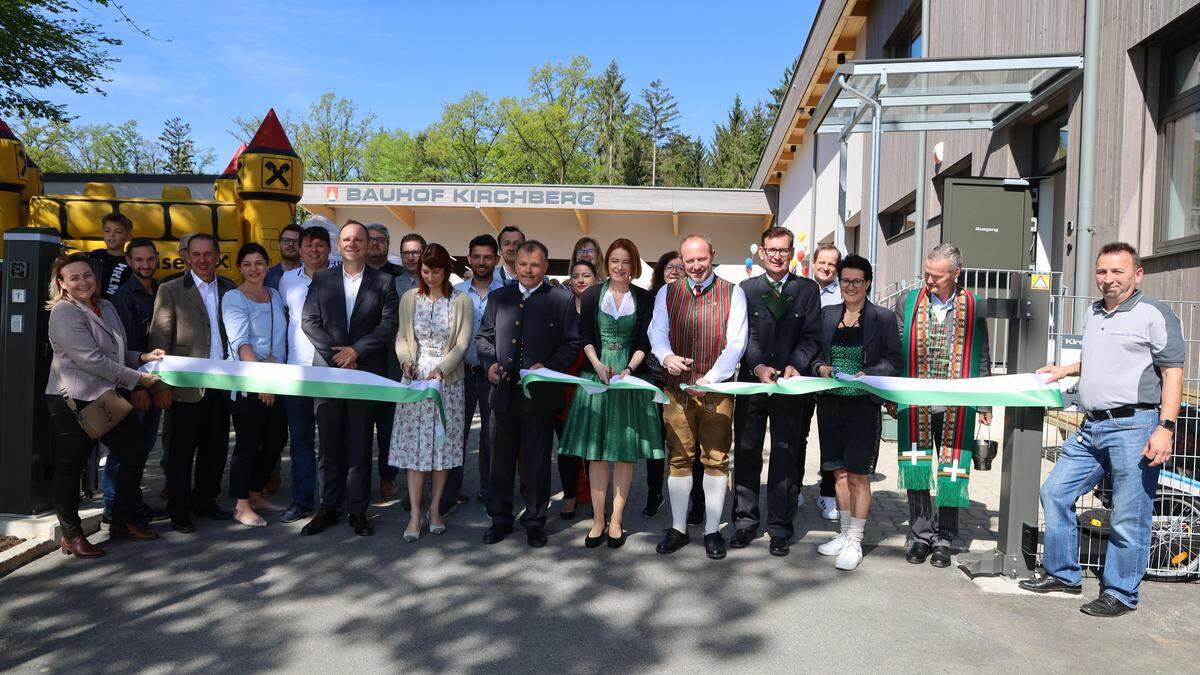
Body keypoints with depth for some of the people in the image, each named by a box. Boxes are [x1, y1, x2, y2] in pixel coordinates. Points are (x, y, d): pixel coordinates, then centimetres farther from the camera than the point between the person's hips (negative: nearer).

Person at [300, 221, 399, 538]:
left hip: (366, 372, -1)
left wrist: (356, 350, -12)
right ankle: (328, 508, 16)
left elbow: (389, 324, -3)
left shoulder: (383, 282, 5)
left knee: (360, 445, 3)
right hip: (327, 371, 2)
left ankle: (358, 511, 11)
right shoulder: (322, 280, 9)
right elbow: (309, 321, 3)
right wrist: (336, 354, -9)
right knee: (329, 445, 6)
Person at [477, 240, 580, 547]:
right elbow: (483, 336, 14)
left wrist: (548, 366, -15)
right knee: (501, 458, 11)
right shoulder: (498, 297, 11)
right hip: (504, 392, 3)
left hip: (540, 394, -3)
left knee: (536, 461, 7)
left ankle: (535, 522, 21)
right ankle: (500, 519, 25)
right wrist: (490, 362, -4)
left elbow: (572, 343, -2)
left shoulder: (562, 299, 0)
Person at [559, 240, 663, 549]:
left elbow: (645, 341, 2)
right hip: (596, 374, 0)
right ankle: (598, 520, 7)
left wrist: (629, 369, -14)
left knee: (624, 450, 1)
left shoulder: (644, 298, 5)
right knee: (596, 451, 1)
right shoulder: (592, 295, 6)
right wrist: (598, 365, -12)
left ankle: (616, 520, 8)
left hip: (629, 376, 0)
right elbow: (585, 335, 3)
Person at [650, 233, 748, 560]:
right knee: (679, 459, 6)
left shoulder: (733, 294, 2)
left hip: (717, 389, -2)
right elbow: (657, 332, 3)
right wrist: (667, 356, -20)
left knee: (716, 459, 2)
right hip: (676, 387, 2)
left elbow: (736, 343, -5)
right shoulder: (667, 294, 10)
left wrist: (711, 378, -19)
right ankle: (678, 529, 17)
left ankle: (712, 531, 14)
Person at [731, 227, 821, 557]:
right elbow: (745, 334, -3)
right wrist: (758, 367, -19)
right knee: (746, 454, 7)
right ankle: (745, 522, 19)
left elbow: (811, 336, -1)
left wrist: (795, 365, -18)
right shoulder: (746, 289, 7)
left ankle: (779, 529, 13)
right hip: (751, 382, 1)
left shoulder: (807, 289, 6)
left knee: (785, 456, 4)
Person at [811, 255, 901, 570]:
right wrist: (821, 367, -7)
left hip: (864, 405, -4)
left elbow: (893, 361, -3)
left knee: (858, 475, 0)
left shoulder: (884, 317, -1)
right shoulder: (827, 314, 10)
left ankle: (855, 542, 10)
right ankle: (844, 533, 26)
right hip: (831, 402, 4)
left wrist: (867, 374, -18)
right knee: (840, 472, 12)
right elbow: (814, 353, 13)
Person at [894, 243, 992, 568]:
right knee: (916, 469, 4)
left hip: (957, 406, -1)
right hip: (915, 403, 1)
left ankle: (944, 538, 18)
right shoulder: (910, 302, 4)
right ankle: (922, 535, 18)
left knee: (951, 473, 3)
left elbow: (982, 357, 9)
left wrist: (985, 402, 8)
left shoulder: (973, 307, 2)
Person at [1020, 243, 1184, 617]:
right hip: (1091, 428, 8)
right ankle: (1062, 574, 24)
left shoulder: (1154, 314, -5)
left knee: (1128, 518, 0)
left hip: (1133, 427, -8)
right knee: (1055, 492, 10)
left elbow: (1172, 375, -9)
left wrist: (1165, 428, -17)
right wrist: (1065, 370, 17)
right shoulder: (1093, 314, 17)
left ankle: (1120, 594, 14)